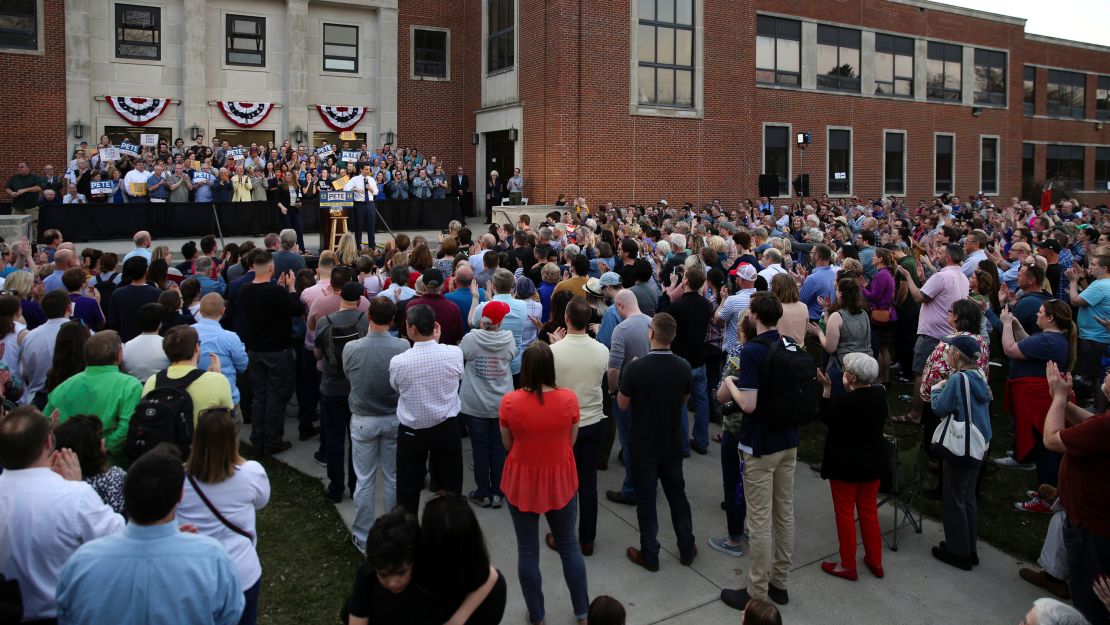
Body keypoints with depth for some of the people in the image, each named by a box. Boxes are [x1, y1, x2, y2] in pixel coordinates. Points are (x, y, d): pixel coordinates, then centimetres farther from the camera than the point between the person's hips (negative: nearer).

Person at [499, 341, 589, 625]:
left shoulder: (510, 402, -17)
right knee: (569, 545, 19)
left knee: (528, 551, 14)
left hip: (522, 483, -1)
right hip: (560, 481, 1)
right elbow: (571, 441, -2)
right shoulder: (568, 398, -15)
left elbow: (508, 445, -3)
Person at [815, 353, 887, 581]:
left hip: (846, 465, -6)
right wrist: (851, 390, 2)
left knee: (845, 512, 7)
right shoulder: (880, 394, -6)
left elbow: (826, 418, -8)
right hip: (873, 462, 6)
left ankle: (847, 566, 16)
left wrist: (827, 388, -7)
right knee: (869, 510, 19)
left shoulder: (844, 401, -25)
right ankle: (875, 561, 28)